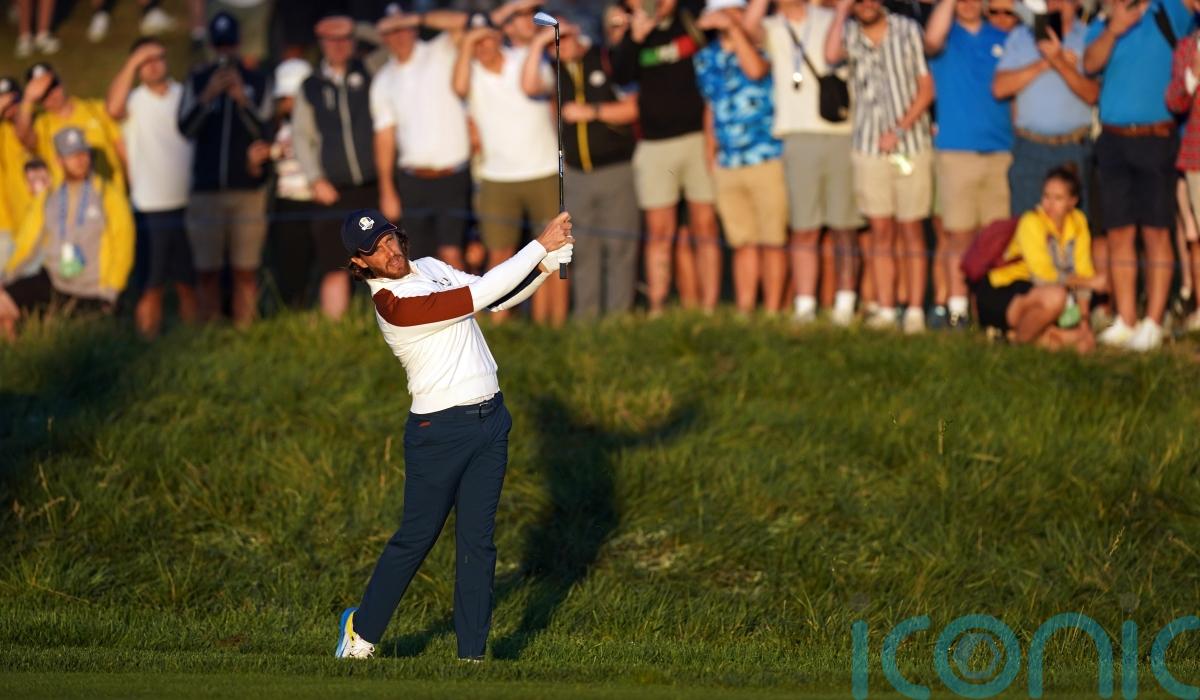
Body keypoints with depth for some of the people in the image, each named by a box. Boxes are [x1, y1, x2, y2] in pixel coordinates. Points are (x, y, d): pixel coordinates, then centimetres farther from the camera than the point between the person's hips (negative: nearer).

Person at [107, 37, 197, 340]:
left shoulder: (187, 96, 7)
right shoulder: (134, 101, -1)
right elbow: (113, 108, -25)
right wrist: (132, 64, -22)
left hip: (187, 203, 3)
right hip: (150, 209, -3)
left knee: (189, 283, 10)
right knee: (151, 287, -1)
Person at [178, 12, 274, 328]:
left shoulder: (257, 82, 7)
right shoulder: (197, 81, 9)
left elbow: (263, 132, -4)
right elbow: (186, 128, -2)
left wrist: (243, 101, -20)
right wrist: (207, 97, -17)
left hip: (248, 186, -1)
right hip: (206, 189, 1)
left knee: (245, 272, -3)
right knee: (207, 272, 0)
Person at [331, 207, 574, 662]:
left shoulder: (430, 267, 8)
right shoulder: (392, 302, -20)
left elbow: (497, 299, 9)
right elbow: (479, 296, -24)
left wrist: (545, 268, -9)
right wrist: (540, 245, -21)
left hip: (490, 419, 7)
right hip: (440, 430, -7)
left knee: (478, 540, 6)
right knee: (416, 536, 4)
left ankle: (472, 654, 9)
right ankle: (363, 629, 24)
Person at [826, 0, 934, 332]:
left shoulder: (907, 30, 0)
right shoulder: (848, 32, 4)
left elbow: (926, 89, -1)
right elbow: (832, 55, -20)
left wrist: (900, 130, -10)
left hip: (911, 144, -2)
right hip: (869, 146, 2)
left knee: (911, 230, 0)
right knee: (880, 230, 3)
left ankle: (915, 311, 1)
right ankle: (885, 309, 6)